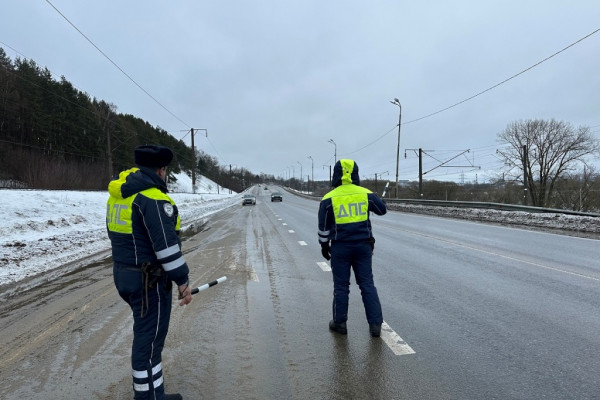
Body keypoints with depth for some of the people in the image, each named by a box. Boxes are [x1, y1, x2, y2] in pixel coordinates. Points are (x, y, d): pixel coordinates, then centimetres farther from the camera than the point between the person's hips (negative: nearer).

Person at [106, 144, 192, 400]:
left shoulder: (118, 195, 8)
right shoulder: (153, 198, -22)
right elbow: (166, 245, -24)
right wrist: (182, 281, -17)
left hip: (123, 273, 10)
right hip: (149, 280, -10)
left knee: (146, 331, 24)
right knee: (149, 337, 4)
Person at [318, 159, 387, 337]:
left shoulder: (329, 198, -8)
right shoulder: (366, 194, -2)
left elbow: (324, 226, -2)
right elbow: (382, 209, 14)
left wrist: (324, 245, 11)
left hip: (340, 247, -2)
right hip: (363, 245, 2)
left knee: (341, 286, 10)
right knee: (367, 284, 10)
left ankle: (340, 323, 21)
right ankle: (375, 324, 12)